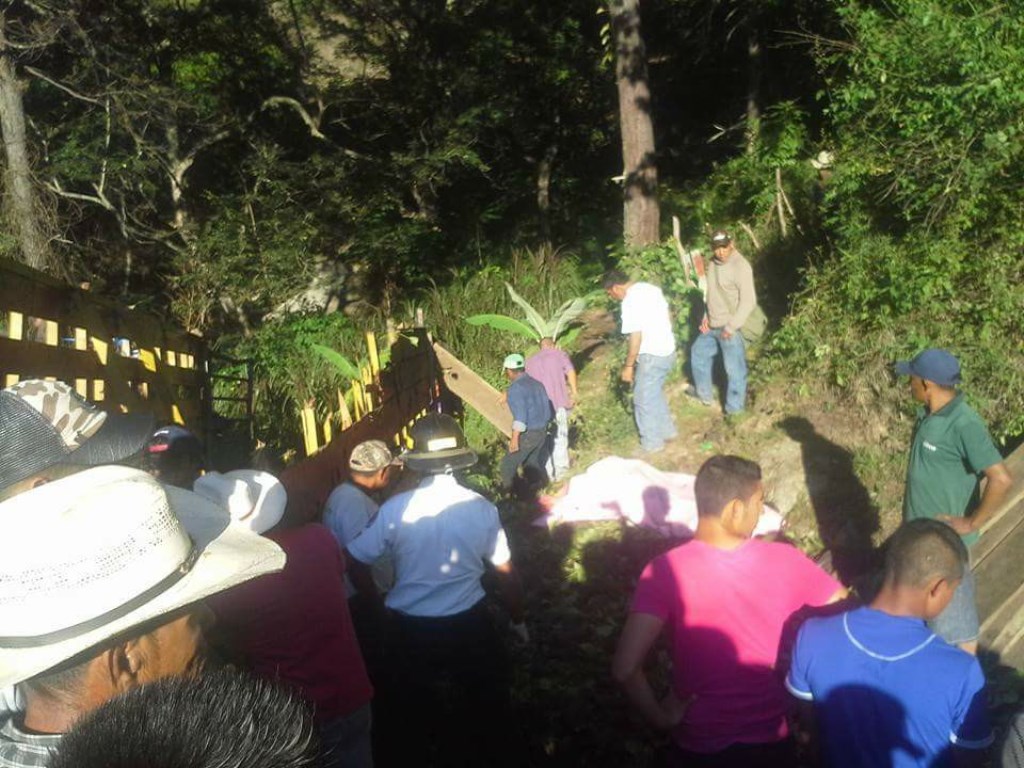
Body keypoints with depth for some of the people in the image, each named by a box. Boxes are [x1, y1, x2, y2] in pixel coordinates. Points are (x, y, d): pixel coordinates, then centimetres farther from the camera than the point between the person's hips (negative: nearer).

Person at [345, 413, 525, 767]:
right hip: (468, 623, 1)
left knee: (410, 709, 25)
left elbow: (353, 561, -7)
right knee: (486, 697, 28)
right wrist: (518, 620, 13)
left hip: (407, 627, 0)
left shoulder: (395, 509, -15)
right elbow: (506, 574, -4)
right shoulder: (482, 508, -13)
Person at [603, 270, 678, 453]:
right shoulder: (651, 288, 6)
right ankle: (667, 430, 38)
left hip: (652, 356, -9)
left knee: (644, 400, 7)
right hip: (669, 351, 9)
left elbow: (636, 338, -22)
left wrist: (628, 366, -13)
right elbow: (668, 317, 15)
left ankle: (652, 443, 19)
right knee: (655, 394, 26)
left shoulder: (630, 301, -21)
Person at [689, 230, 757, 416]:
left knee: (734, 369, -2)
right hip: (712, 326, 9)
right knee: (698, 353, 24)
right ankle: (704, 393, 42)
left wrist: (731, 327, -21)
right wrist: (706, 317, 9)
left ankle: (734, 410, 11)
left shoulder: (741, 266, -19)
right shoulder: (712, 263, 6)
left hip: (731, 328, -9)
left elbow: (748, 301, -22)